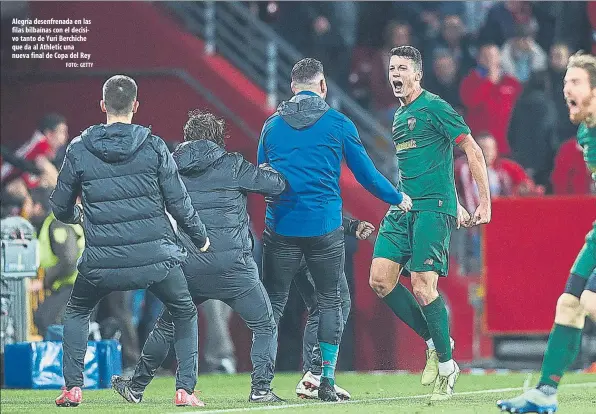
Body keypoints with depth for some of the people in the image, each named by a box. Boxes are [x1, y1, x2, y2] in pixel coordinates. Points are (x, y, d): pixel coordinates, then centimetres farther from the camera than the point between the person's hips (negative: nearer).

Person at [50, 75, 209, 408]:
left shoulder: (79, 150, 0)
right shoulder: (153, 146, -3)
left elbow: (61, 209, 10)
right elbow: (179, 202, -1)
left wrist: (78, 215, 34)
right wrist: (201, 237, 16)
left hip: (101, 263, 1)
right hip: (157, 259, -1)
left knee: (76, 312, 28)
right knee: (185, 313, 23)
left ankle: (73, 387, 16)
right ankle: (186, 389, 11)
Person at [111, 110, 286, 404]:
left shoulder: (174, 168, 8)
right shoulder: (232, 166, -2)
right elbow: (278, 185, 1)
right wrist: (267, 170, 22)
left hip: (189, 269, 4)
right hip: (233, 266, -4)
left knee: (167, 326, 20)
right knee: (264, 326, 9)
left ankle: (136, 387, 24)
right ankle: (260, 388, -3)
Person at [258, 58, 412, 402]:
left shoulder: (272, 125, 8)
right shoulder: (338, 124, 1)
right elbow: (366, 174, 6)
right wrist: (399, 199, 22)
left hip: (281, 228, 2)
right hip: (324, 228, -2)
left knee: (273, 301, 7)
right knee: (331, 300, 10)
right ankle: (327, 380, 3)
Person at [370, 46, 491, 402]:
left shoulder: (433, 107, -6)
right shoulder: (399, 117, 19)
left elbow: (472, 151, -8)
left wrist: (485, 202, -12)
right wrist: (455, 206, 27)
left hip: (432, 208, -8)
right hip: (402, 210, 8)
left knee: (423, 286, -15)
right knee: (380, 280, -4)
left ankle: (446, 364, -1)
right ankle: (434, 342, 10)